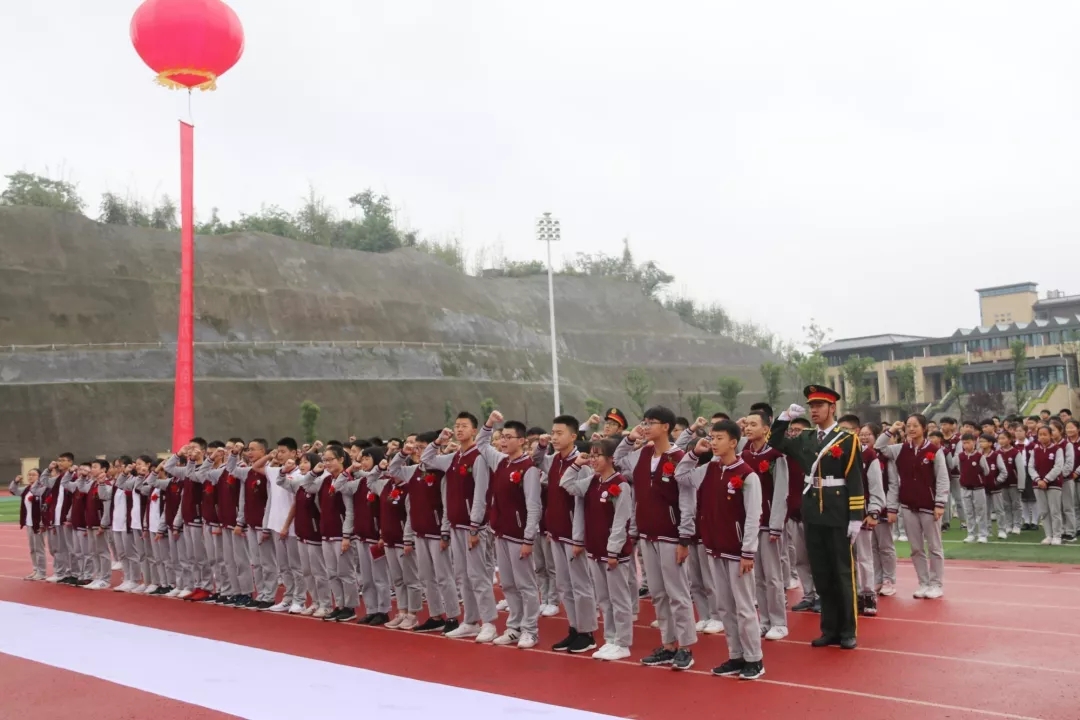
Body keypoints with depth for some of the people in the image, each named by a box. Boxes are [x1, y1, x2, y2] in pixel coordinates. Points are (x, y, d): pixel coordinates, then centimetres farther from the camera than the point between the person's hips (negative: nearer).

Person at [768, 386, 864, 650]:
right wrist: (785, 417, 2)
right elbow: (775, 444, 16)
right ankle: (830, 629, 20)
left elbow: (855, 481, -9)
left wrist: (856, 517, -13)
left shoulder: (847, 439, -6)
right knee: (821, 575, 11)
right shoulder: (805, 439, 8)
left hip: (838, 516, -5)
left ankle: (848, 631, 14)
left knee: (843, 574, 4)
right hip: (813, 515, 5)